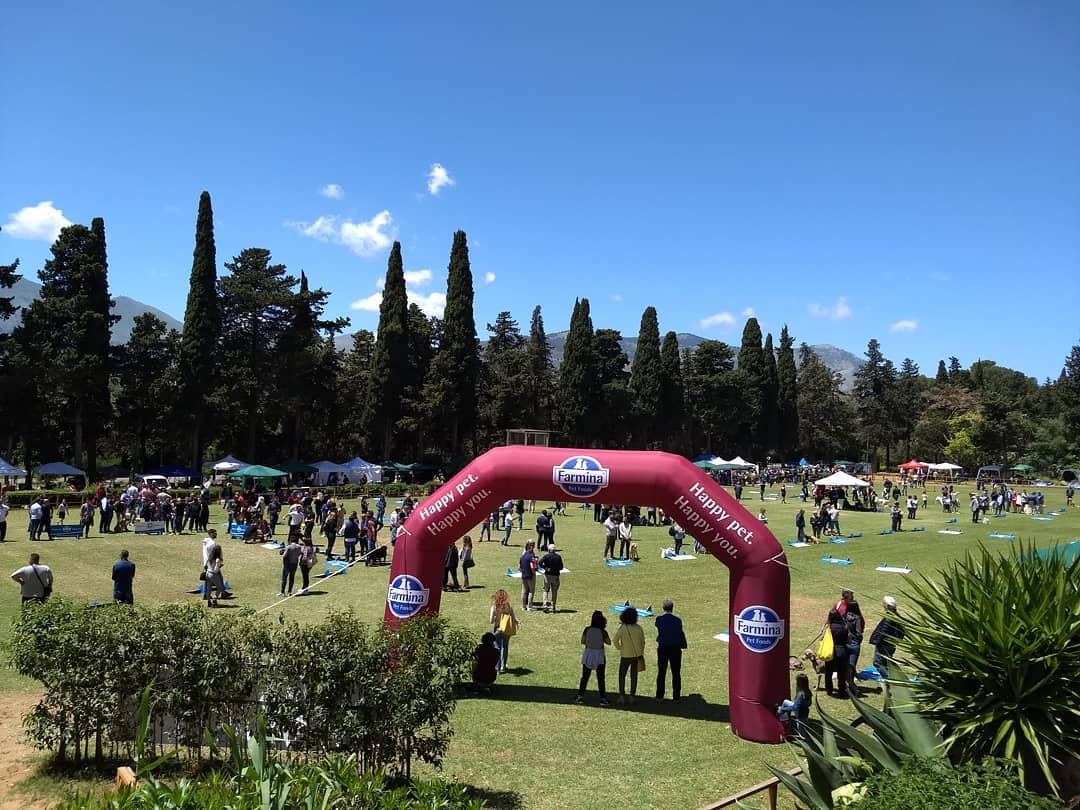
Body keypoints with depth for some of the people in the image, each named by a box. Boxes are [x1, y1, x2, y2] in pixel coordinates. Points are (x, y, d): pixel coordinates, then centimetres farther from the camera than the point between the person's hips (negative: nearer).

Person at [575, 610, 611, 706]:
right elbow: (609, 642, -2)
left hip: (588, 655, 2)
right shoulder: (603, 632, -16)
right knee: (600, 678, 9)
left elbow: (582, 641, -1)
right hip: (599, 656, -2)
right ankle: (603, 699, 13)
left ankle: (580, 697, 15)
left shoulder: (587, 629, -10)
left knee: (584, 677, 13)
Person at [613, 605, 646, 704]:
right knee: (634, 676, 10)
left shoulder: (622, 628, -14)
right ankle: (632, 696, 12)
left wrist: (619, 648, 2)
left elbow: (615, 640, -16)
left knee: (622, 675, 10)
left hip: (626, 655, -3)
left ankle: (622, 696, 6)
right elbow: (643, 641, 2)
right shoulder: (638, 627, -4)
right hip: (637, 654, 3)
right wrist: (641, 654, 13)